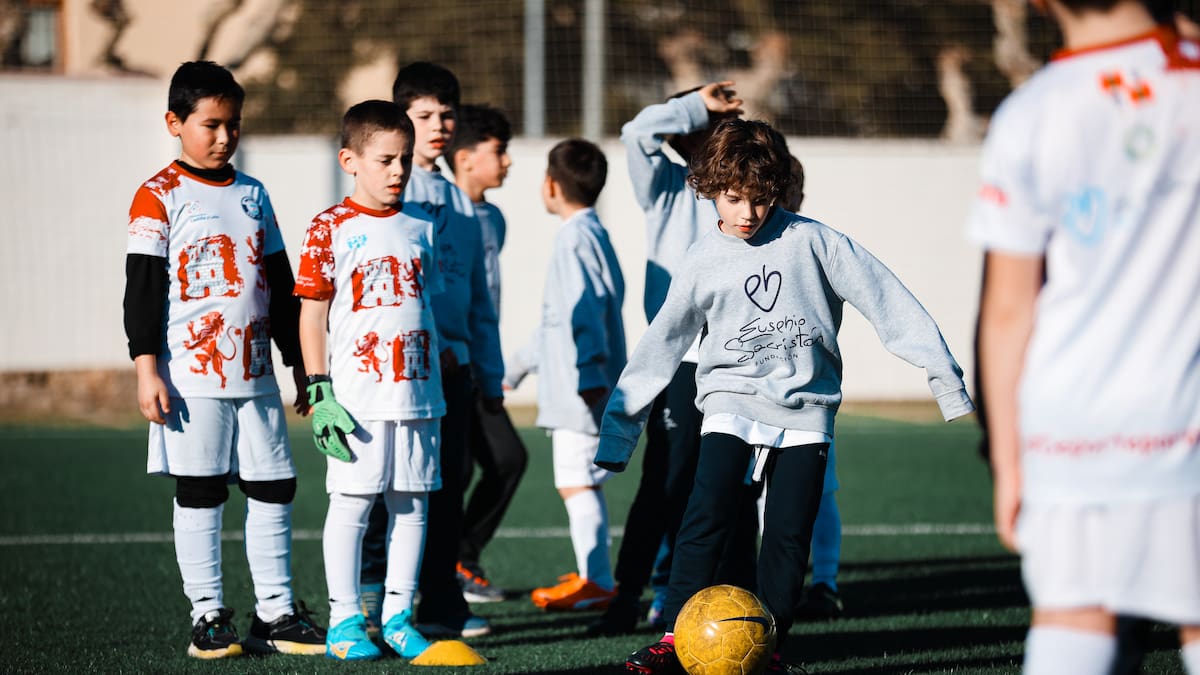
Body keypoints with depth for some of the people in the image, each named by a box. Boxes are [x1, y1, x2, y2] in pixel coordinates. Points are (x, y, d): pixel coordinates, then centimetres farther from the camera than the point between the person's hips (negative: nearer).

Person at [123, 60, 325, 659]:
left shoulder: (252, 195, 13)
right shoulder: (160, 197, -3)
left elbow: (280, 285, 18)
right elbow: (143, 288, -6)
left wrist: (300, 363, 17)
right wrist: (147, 369, -12)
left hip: (255, 374, 5)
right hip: (192, 375, -5)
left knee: (274, 489, 4)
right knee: (198, 494, 1)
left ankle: (274, 613, 11)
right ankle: (208, 616, 8)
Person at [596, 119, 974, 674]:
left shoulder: (809, 240, -1)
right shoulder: (702, 264, 3)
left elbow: (884, 298, 0)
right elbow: (657, 351, 8)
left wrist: (941, 372, -2)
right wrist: (617, 433, 7)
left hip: (806, 409, 0)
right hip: (733, 401, 0)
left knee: (789, 535, -5)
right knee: (708, 518, -17)